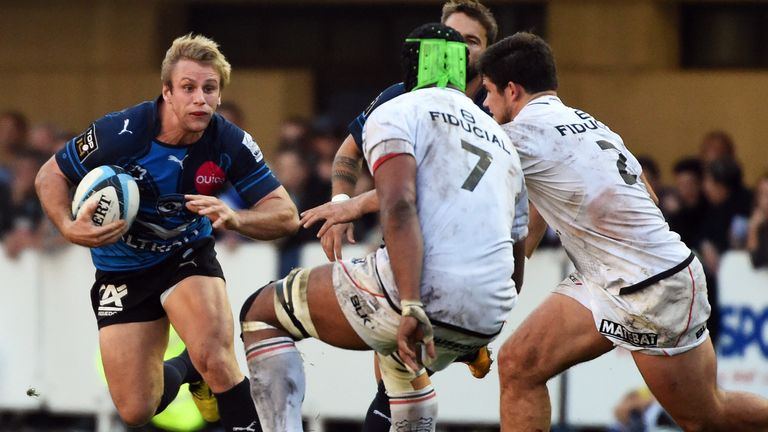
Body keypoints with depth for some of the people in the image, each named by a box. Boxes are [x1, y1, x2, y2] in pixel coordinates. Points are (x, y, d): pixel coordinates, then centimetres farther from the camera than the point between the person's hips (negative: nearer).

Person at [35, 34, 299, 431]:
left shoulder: (231, 144, -19)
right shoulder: (121, 132, -25)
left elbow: (286, 216, -17)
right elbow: (50, 176, -11)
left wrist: (234, 218, -38)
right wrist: (69, 228, -30)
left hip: (188, 256, 0)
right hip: (122, 271, 0)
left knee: (214, 358, -31)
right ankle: (177, 370, 35)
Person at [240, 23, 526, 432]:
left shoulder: (395, 114, 4)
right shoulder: (500, 140, 26)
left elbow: (399, 209, -14)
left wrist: (412, 308, -24)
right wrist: (476, 341, 41)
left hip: (426, 294, -7)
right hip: (487, 319, 7)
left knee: (261, 313, 13)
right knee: (401, 357, 42)